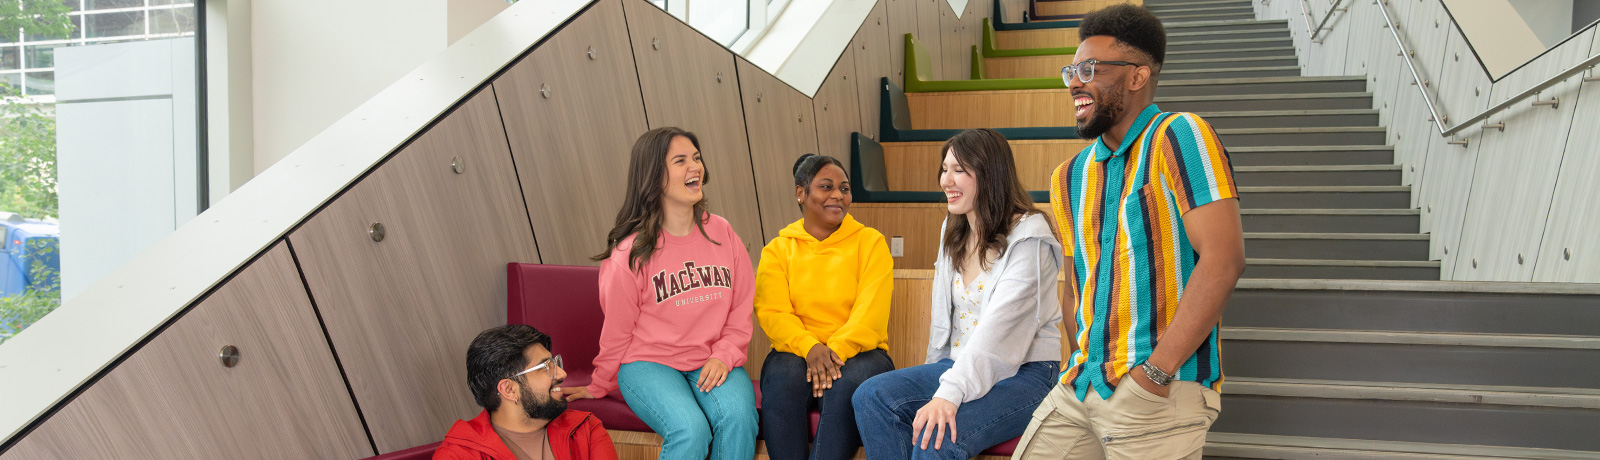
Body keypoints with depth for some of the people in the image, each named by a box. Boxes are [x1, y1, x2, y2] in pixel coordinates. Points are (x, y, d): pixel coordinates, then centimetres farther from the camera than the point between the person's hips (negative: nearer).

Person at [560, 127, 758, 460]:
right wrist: (599, 388, 14)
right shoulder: (630, 253, -6)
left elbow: (740, 312, 9)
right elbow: (617, 332, 5)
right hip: (648, 364, -3)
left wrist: (723, 357, -7)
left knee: (739, 417, -29)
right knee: (690, 429, -31)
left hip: (712, 365, 3)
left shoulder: (721, 234, 5)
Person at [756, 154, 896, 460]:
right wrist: (810, 347, -21)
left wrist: (837, 349, -21)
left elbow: (871, 311, -4)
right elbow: (772, 313, -2)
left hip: (857, 351, -1)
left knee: (848, 385, -34)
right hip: (796, 351, 1)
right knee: (781, 381, -32)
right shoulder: (777, 250, 12)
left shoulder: (871, 242, 8)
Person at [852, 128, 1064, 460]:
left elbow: (997, 330, -25)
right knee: (872, 396, -17)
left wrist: (950, 393, -34)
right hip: (957, 364, 8)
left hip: (1023, 372, -7)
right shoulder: (954, 232, 13)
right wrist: (937, 379, 7)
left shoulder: (1028, 238, -14)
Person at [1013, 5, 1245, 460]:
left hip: (1163, 390, -6)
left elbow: (1223, 259, -17)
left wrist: (1156, 372, -19)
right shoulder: (1069, 177, 13)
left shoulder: (1178, 137, -8)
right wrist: (1081, 365, 6)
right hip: (1081, 386, 6)